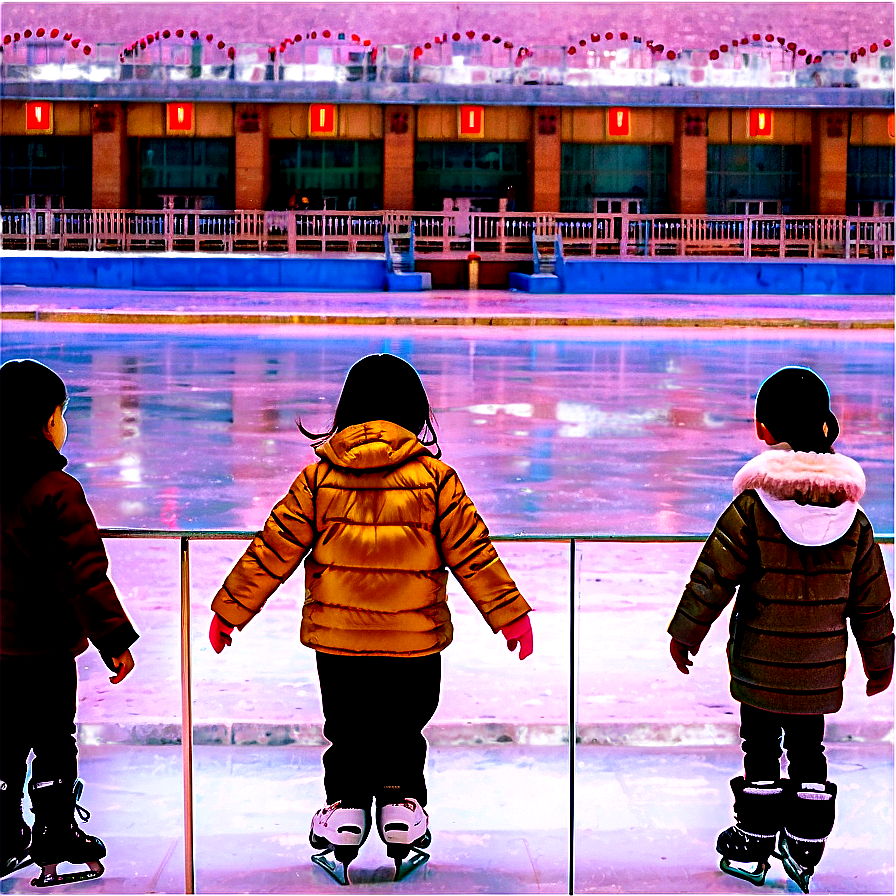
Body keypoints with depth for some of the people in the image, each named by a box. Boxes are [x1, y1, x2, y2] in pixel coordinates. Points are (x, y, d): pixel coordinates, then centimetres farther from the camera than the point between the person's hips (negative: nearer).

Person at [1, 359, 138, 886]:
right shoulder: (56, 490, -18)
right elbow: (84, 573, -19)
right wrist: (115, 637, -14)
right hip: (42, 646, -6)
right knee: (53, 744, 7)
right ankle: (57, 839, 15)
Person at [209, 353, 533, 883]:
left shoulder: (320, 477, -4)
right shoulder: (434, 476, -6)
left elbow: (273, 551, 0)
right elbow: (472, 553, -2)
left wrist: (231, 611, 9)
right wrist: (509, 613, 7)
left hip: (337, 639, 1)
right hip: (415, 640, -1)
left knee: (347, 735, 15)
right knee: (404, 733, 17)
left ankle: (343, 818, 13)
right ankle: (402, 810, 14)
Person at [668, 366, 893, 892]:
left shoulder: (751, 510, -14)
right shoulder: (852, 517, -3)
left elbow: (713, 578, -10)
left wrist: (685, 633, 3)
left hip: (762, 665, -3)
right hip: (822, 669, 3)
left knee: (762, 750, 9)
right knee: (808, 750, 15)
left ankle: (752, 847, 18)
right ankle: (805, 851, 20)